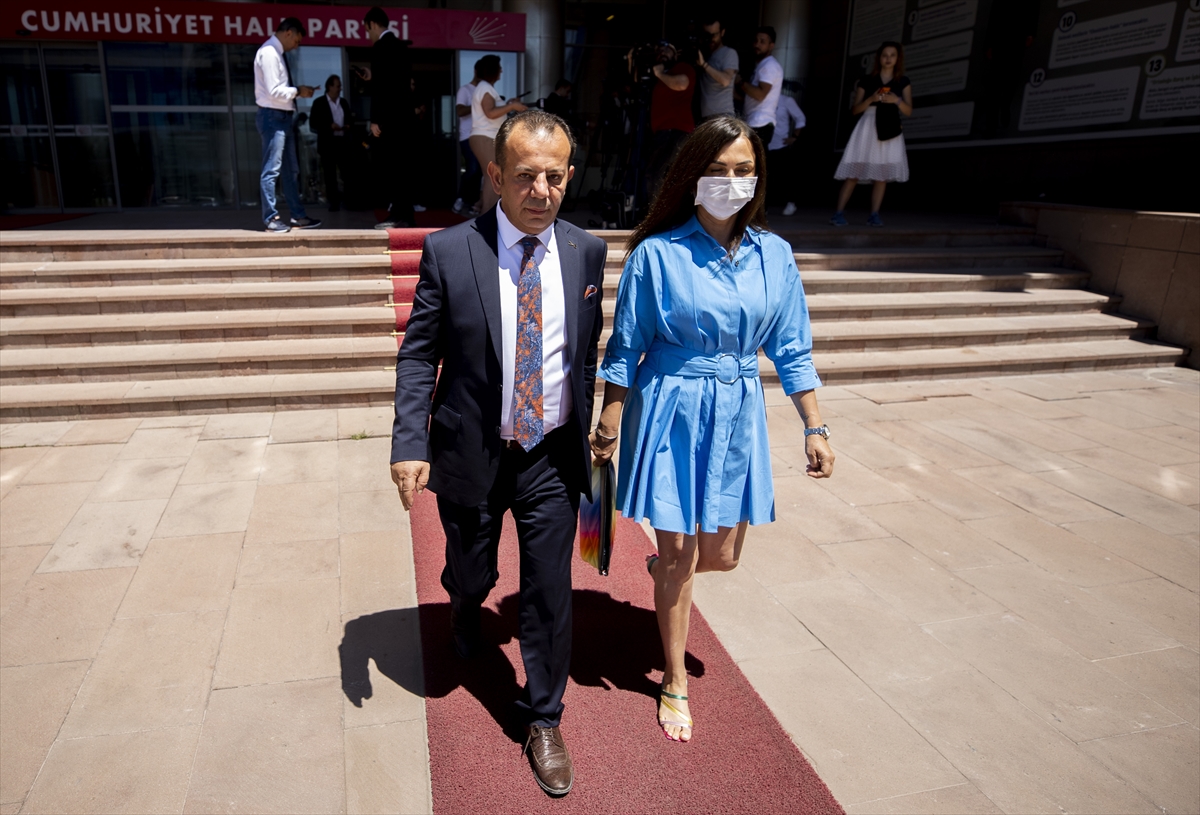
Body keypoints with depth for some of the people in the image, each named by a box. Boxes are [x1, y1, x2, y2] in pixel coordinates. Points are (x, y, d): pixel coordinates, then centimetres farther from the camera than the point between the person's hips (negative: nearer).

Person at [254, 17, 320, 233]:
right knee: (271, 170, -6)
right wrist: (298, 91, -10)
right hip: (273, 117, -10)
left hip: (283, 117, 10)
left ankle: (298, 216, 20)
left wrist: (297, 91, 5)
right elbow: (273, 91, -20)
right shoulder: (268, 53, -13)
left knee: (291, 170, 13)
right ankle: (271, 218, -2)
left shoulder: (278, 53, 15)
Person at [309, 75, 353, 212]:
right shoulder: (319, 102, 1)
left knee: (348, 172, -4)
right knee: (330, 175, 0)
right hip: (327, 143, -3)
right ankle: (334, 202, 4)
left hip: (343, 142, 3)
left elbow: (348, 120, 23)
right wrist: (329, 126, -16)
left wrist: (349, 125, -1)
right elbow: (313, 124, -4)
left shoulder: (344, 102, 14)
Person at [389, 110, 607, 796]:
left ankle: (544, 721, 30)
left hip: (553, 456, 1)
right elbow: (419, 354, -7)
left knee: (551, 594, 8)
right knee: (471, 575, 20)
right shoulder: (449, 252, -11)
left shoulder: (587, 252, -3)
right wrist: (410, 444, -15)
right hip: (470, 454, -1)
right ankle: (468, 611, 59)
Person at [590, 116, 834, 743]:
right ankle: (675, 684, 29)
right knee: (680, 555, 7)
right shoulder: (657, 254, -10)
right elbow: (626, 348, -4)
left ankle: (663, 564, 50)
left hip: (737, 414, 4)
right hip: (672, 412, -3)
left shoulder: (773, 254, 0)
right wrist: (608, 427, -4)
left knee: (721, 554, 12)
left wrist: (814, 427, 4)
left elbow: (791, 349, 6)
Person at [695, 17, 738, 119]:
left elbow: (725, 80, -16)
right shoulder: (704, 53, 22)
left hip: (722, 115, -7)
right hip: (704, 115, 7)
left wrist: (704, 64, -18)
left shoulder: (729, 53, 0)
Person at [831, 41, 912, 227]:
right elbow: (854, 110, 2)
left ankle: (874, 215, 0)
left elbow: (909, 111, 4)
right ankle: (839, 213, -9)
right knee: (853, 172, -8)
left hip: (890, 130, 2)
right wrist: (871, 99, -14)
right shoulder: (866, 81, 7)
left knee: (882, 174, -2)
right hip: (868, 128, -2)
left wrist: (897, 100, -14)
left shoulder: (903, 82, 10)